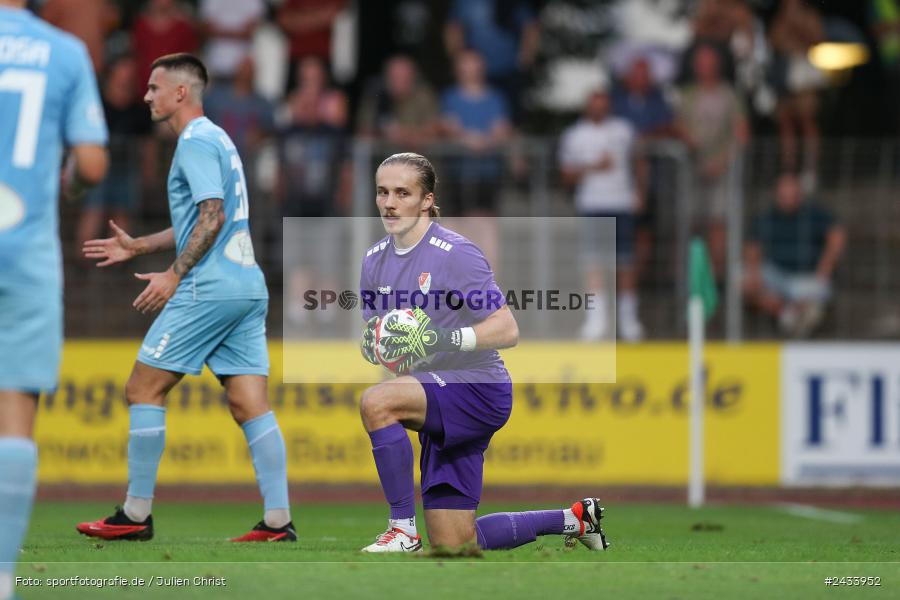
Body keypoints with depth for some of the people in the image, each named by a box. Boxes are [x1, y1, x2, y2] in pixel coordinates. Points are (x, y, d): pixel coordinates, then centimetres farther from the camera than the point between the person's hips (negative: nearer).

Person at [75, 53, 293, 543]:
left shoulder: (195, 141, -8)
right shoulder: (215, 139, 22)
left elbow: (212, 217, -18)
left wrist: (174, 276, -16)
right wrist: (137, 247, 30)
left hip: (209, 287, -9)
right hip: (248, 286, 9)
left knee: (144, 390, -2)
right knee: (250, 406, 3)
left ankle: (136, 515, -1)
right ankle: (278, 521, -5)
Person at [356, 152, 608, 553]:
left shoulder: (454, 253, -13)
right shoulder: (375, 261, 9)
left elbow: (507, 330, -17)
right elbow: (374, 339, 16)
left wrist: (449, 339, -30)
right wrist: (371, 346, -7)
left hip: (478, 388, -8)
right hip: (439, 409, 8)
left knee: (376, 402, -33)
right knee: (455, 548, 7)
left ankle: (403, 527, -23)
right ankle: (574, 519, 28)